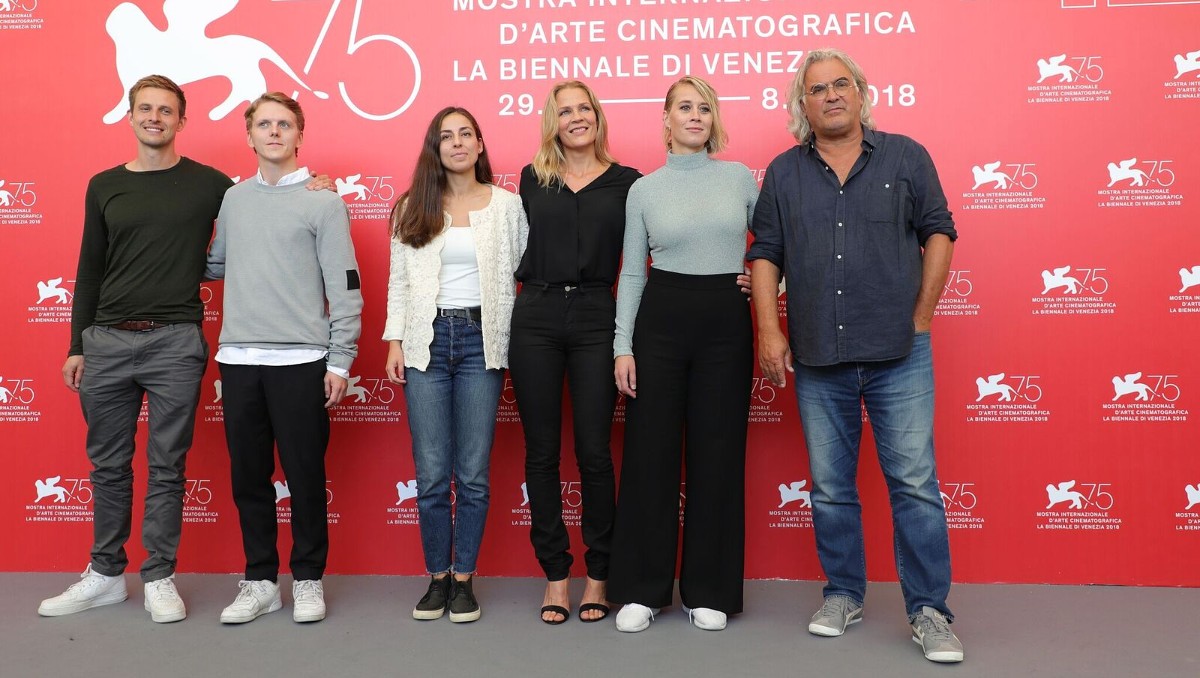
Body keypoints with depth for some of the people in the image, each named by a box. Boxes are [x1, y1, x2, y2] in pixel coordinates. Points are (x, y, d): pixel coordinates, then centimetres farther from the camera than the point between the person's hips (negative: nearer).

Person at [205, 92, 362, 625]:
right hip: (238, 359, 5)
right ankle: (260, 581, 23)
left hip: (300, 361, -4)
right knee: (248, 476, 10)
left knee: (305, 477, 3)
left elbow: (344, 288, -5)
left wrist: (340, 361, -8)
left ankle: (308, 580, 18)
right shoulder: (232, 199, 13)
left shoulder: (323, 202, -2)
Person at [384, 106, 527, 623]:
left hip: (482, 341, -1)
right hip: (427, 341, 1)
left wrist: (513, 345, 0)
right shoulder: (413, 208, 10)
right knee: (432, 474, 2)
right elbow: (398, 280, 10)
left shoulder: (507, 205, 6)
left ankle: (464, 579, 17)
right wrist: (395, 340, 1)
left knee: (473, 473, 2)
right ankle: (437, 578, 18)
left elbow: (518, 277, 5)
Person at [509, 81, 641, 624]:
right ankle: (555, 574, 17)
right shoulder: (532, 178, 11)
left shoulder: (625, 182, 6)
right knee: (541, 452, 4)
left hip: (595, 319, -1)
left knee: (594, 451, 1)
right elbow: (519, 249, 15)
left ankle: (598, 575, 15)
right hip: (536, 319, 2)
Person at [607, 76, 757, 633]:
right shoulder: (644, 189, 4)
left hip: (727, 321, 1)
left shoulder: (740, 177, 6)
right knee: (650, 452, 2)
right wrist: (623, 346, -3)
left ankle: (709, 591, 18)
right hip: (661, 320, 0)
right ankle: (641, 589, 15)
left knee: (717, 453, 5)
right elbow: (632, 273, 3)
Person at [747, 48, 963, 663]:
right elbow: (765, 254, 7)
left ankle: (928, 611, 10)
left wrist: (921, 316, 0)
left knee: (915, 484, -2)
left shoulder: (906, 157, 5)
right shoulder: (783, 173, 9)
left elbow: (938, 231, 6)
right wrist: (768, 331, -2)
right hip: (816, 359, 2)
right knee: (830, 489, 10)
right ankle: (843, 595, 26)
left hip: (898, 356, -2)